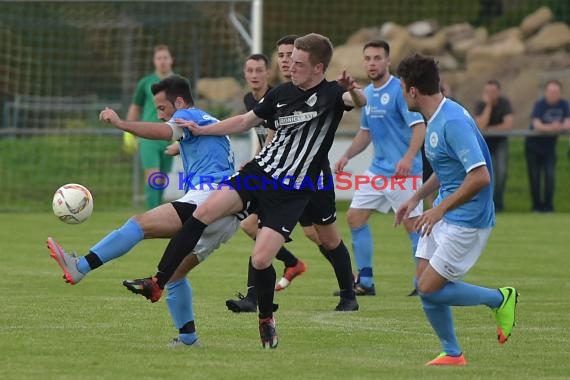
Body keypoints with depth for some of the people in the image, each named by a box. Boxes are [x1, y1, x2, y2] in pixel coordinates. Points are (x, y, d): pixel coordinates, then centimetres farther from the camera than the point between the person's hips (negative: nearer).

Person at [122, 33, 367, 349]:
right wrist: (201, 130, 21)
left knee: (260, 260, -15)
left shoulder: (332, 95, -7)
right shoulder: (282, 93, 8)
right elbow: (246, 121, 23)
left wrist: (354, 92, -52)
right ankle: (157, 284, -11)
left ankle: (266, 319, 15)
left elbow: (359, 101, -29)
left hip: (292, 193, -5)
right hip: (259, 171, 5)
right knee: (203, 213, -15)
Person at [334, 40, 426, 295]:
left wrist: (409, 157, -33)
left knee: (412, 224, -8)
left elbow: (419, 126, -19)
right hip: (377, 169, 8)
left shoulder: (399, 90, -13)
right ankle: (365, 281, 12)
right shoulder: (367, 94, 12)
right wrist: (347, 156, 10)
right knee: (355, 217, 5)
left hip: (403, 171, -8)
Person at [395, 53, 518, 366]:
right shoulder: (435, 119, 8)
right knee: (424, 284, 7)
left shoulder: (453, 122, -24)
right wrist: (416, 198, 18)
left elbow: (480, 177, -30)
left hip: (467, 220, -10)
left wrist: (441, 209, -26)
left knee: (429, 289, -8)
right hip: (443, 216, 10)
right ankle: (452, 353, 19)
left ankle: (500, 299, 9)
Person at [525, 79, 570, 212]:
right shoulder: (540, 104, -18)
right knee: (535, 177, 1)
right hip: (533, 145, -2)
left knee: (550, 176, -8)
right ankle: (537, 205, 11)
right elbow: (537, 126, -30)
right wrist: (551, 128, -46)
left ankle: (548, 205, 1)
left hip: (550, 145, 2)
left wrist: (558, 127, -38)